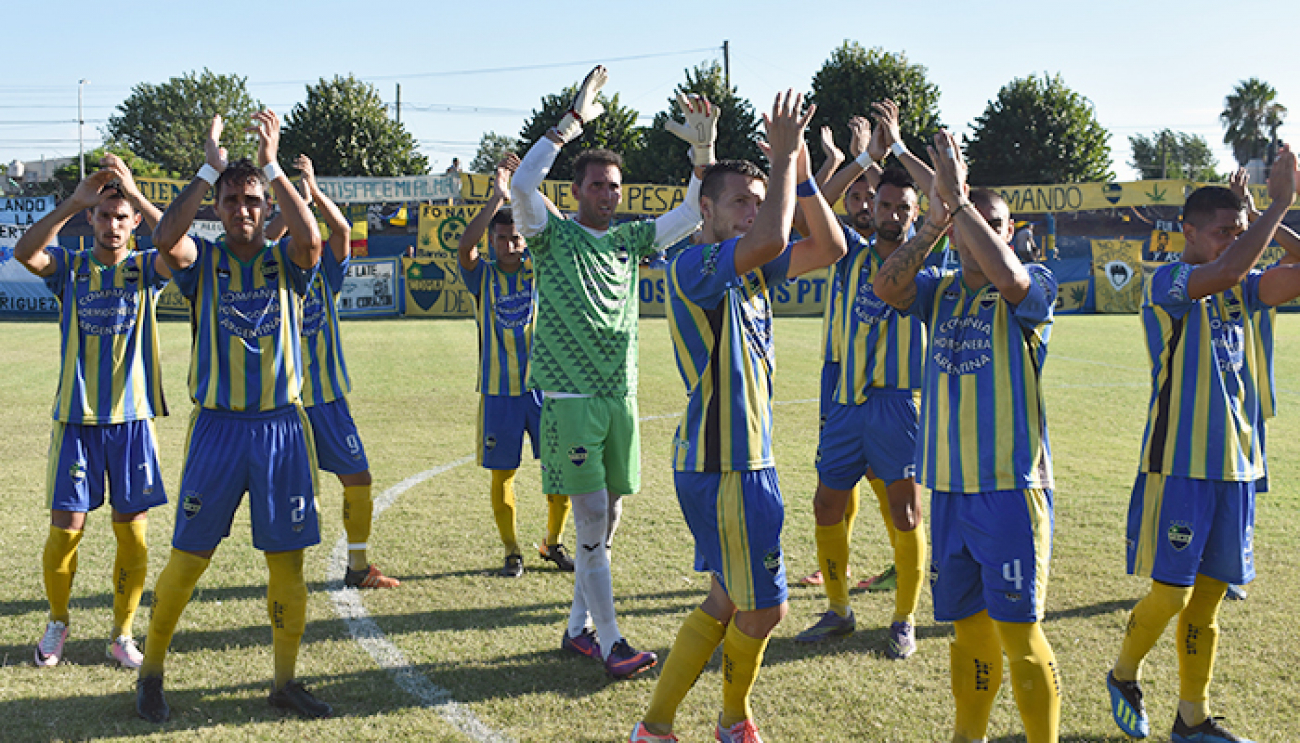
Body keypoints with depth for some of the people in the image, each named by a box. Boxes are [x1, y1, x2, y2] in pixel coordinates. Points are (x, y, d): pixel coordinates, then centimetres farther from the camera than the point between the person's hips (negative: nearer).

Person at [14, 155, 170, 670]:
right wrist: (74, 202, -25)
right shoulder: (70, 267, 4)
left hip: (132, 419, 0)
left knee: (133, 533, 3)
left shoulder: (144, 269, 4)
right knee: (65, 528, 0)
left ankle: (122, 634, 19)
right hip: (77, 419, 0)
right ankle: (58, 623, 23)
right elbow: (25, 251, -18)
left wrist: (135, 193, -23)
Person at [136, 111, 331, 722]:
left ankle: (285, 681, 18)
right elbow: (165, 236, -19)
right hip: (217, 426, -1)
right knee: (187, 559, 3)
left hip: (281, 426, 1)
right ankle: (151, 673, 21)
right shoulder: (203, 262, 4)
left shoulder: (285, 261, 6)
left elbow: (311, 235, -18)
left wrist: (270, 165, -15)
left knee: (287, 561, 4)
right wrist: (211, 169, -14)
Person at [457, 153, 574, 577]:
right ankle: (512, 551, 19)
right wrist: (497, 197, -23)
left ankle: (553, 543, 20)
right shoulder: (483, 276, 3)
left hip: (543, 386, 1)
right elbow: (464, 246, -17)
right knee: (502, 474, 4)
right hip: (499, 390, -1)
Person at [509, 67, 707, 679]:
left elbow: (697, 211, 11)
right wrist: (574, 119, -19)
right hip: (570, 398, -5)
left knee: (606, 520, 9)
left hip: (620, 396, 5)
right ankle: (610, 640, -2)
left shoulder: (630, 238, 13)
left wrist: (704, 151, -5)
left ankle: (578, 627, 21)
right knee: (591, 516, -8)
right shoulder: (553, 236, -1)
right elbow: (522, 184, -19)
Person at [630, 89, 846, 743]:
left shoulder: (750, 269, 11)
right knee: (761, 608, 1)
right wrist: (784, 157, -22)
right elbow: (770, 241, -34)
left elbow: (828, 247, 8)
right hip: (721, 466, -10)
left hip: (745, 458, 10)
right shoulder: (693, 267, -16)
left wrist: (800, 170, -3)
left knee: (730, 601, 16)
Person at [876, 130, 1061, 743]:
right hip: (949, 486, 5)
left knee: (1019, 631, -4)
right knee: (968, 626, 16)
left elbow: (1006, 274, -27)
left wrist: (959, 198, -20)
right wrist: (938, 216, -16)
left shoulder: (1035, 286, -3)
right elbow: (885, 285, -10)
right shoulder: (940, 290, 9)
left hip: (1011, 486, -5)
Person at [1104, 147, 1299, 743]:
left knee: (1208, 596, 11)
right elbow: (1224, 271, -29)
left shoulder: (1241, 290, 11)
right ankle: (1124, 674, 26)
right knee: (1172, 593, -1)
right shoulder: (1166, 284, -10)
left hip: (1235, 468, 6)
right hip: (1178, 467, -6)